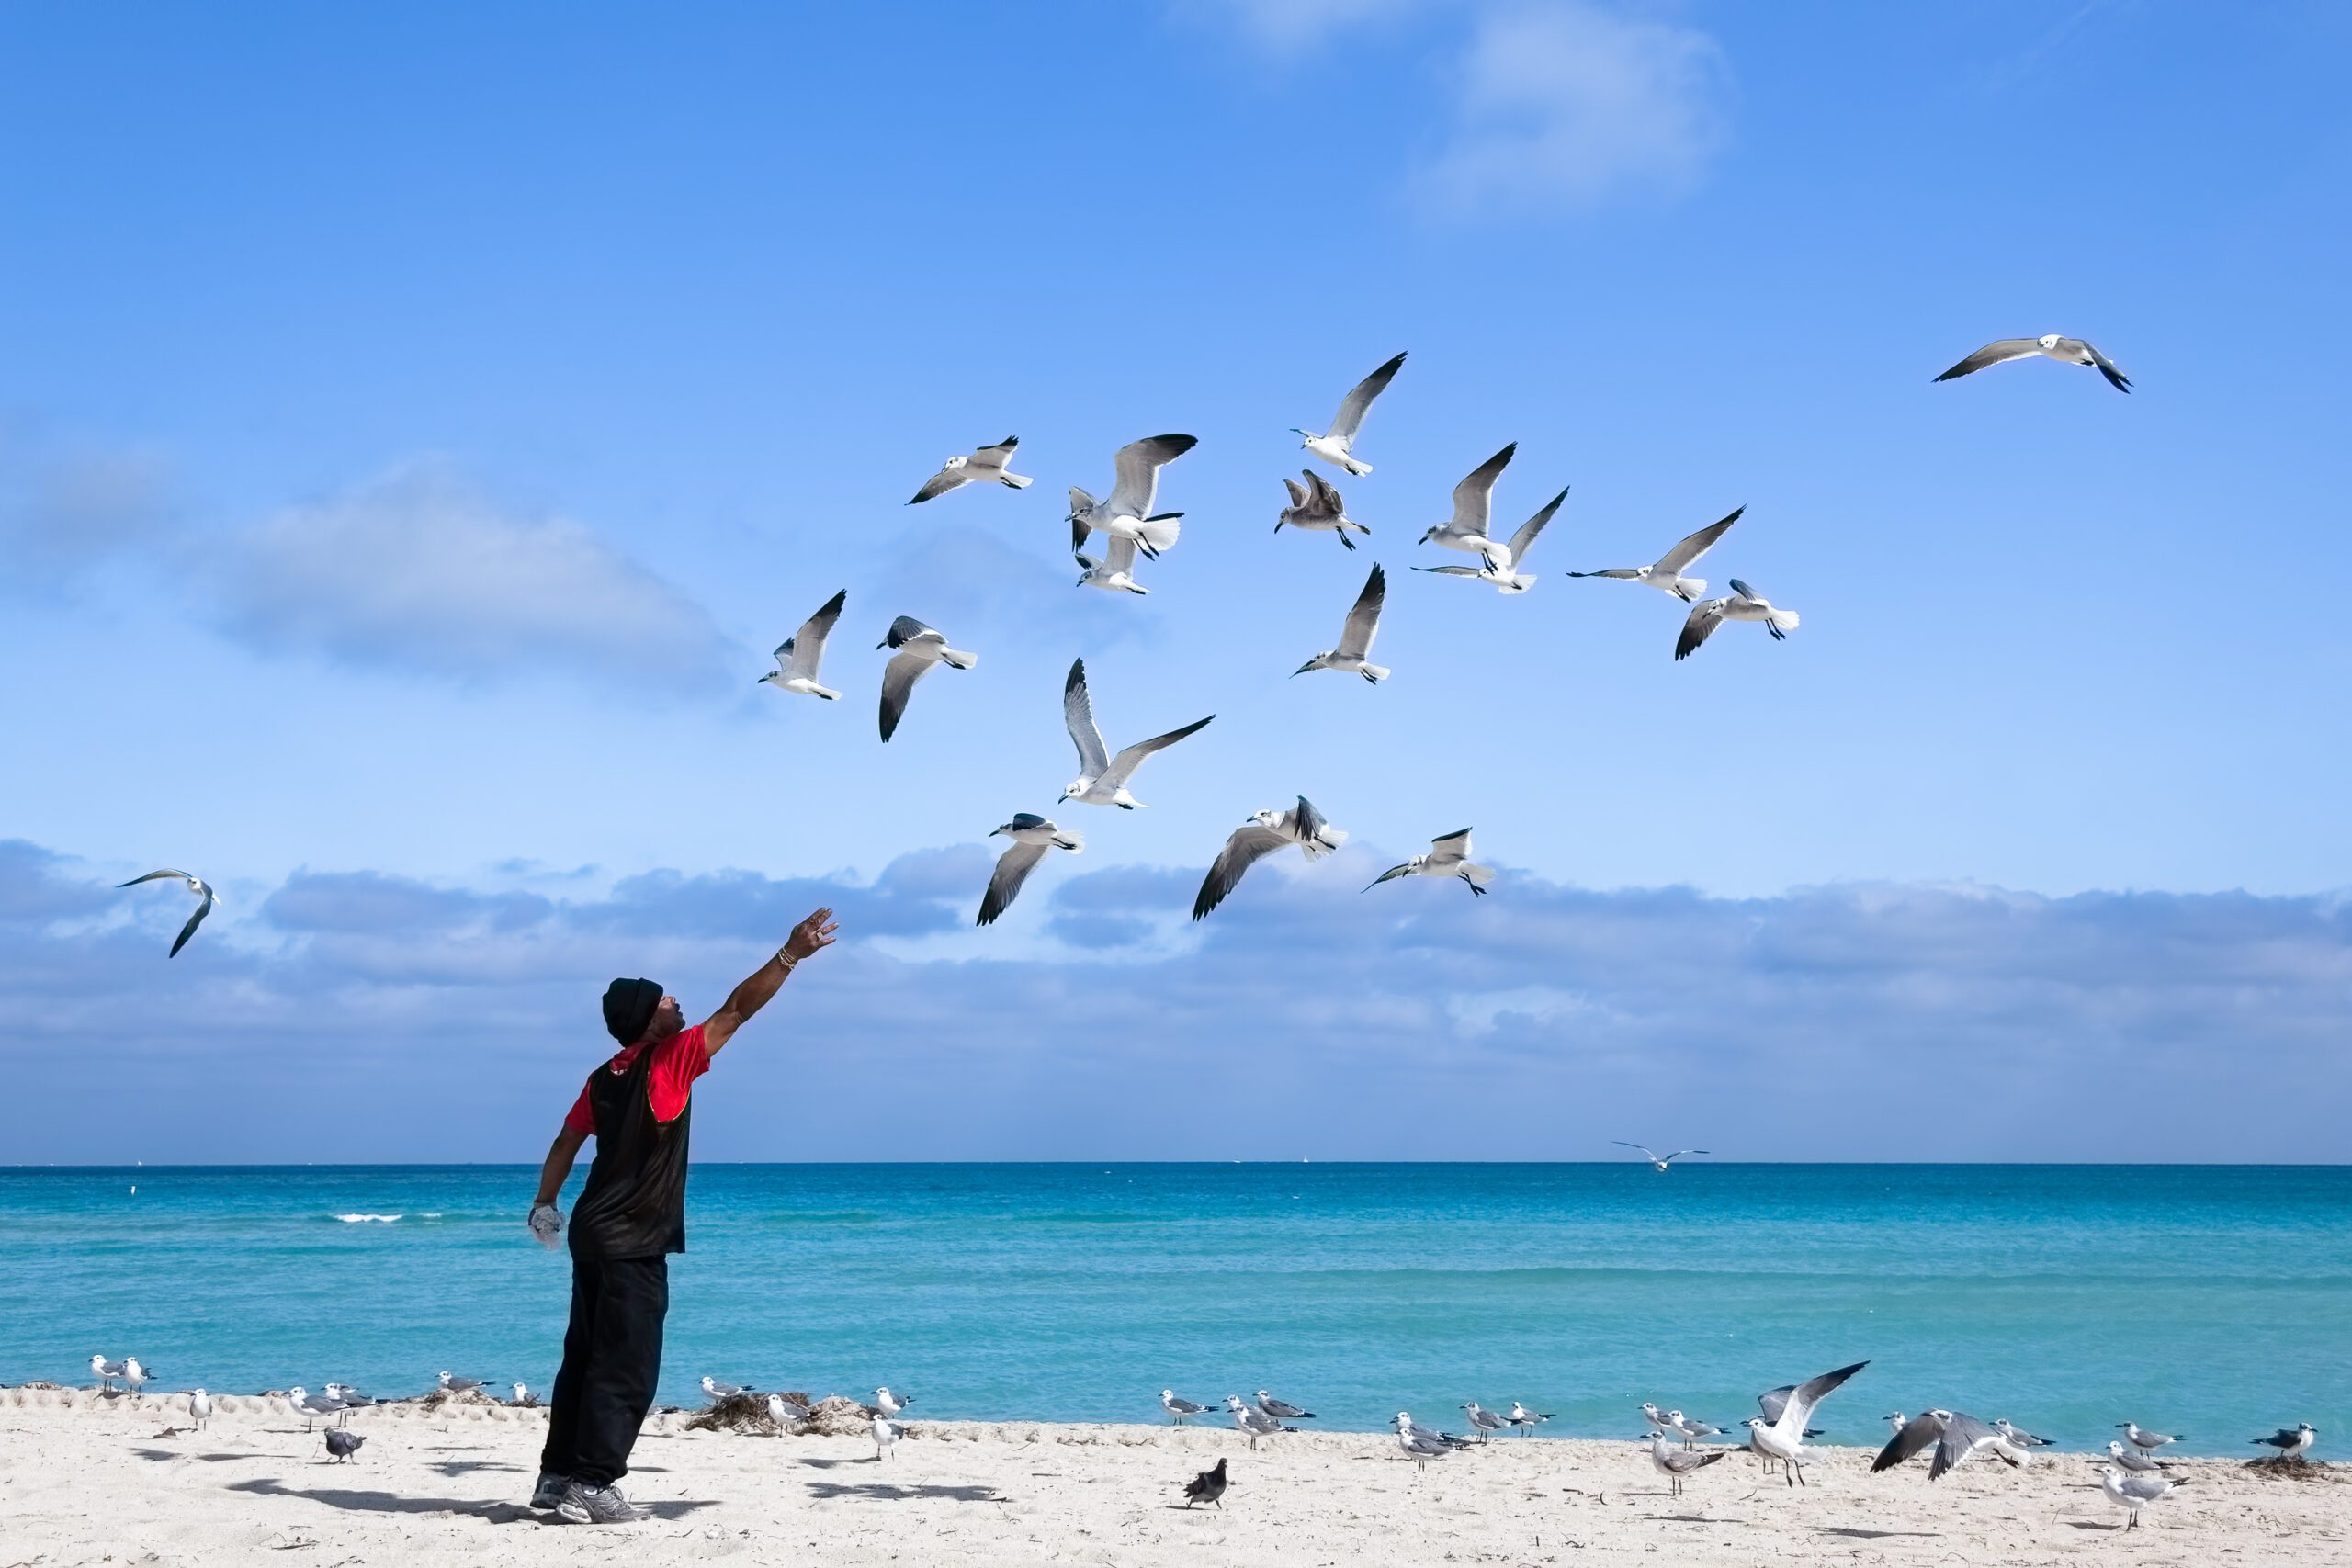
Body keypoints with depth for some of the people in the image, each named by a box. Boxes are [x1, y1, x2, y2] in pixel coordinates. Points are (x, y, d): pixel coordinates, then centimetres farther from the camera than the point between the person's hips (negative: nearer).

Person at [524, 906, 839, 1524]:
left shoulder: (605, 1077, 8)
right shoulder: (669, 1062, -13)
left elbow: (566, 1144, 14)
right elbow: (738, 1009, -15)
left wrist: (546, 1204, 26)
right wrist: (791, 953, -14)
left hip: (594, 1233, 8)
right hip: (635, 1245, -8)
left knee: (586, 1357, 14)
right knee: (627, 1369, -5)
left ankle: (558, 1474, 18)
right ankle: (593, 1485, -7)